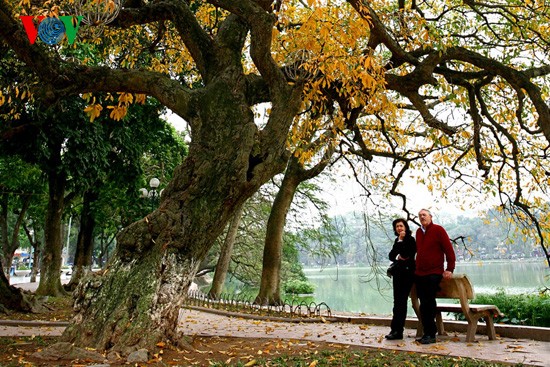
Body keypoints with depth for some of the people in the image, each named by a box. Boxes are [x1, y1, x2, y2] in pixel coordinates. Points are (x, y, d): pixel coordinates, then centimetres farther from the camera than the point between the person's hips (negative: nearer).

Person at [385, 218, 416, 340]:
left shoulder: (410, 239, -7)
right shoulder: (397, 240, 15)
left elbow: (406, 254, -19)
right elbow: (391, 255, 10)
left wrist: (401, 240, -13)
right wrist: (398, 257, -10)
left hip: (407, 272, -7)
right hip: (398, 273, 7)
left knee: (400, 301, -9)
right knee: (398, 301, 7)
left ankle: (397, 330, -7)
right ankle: (397, 330, 10)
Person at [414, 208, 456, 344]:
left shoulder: (438, 230, -4)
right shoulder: (418, 232, 14)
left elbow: (449, 250, -7)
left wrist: (450, 269, -12)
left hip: (434, 274, -6)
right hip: (419, 274, 6)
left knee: (428, 304, -7)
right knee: (424, 304, 6)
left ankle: (430, 335, 1)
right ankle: (428, 333, 14)